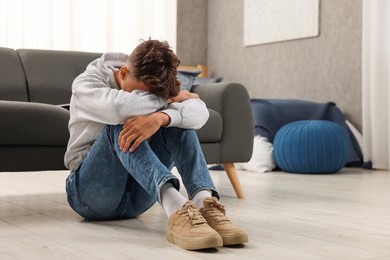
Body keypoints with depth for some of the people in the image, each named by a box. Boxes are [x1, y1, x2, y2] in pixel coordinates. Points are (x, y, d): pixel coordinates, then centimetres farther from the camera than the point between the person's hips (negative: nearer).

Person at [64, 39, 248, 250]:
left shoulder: (154, 87, 1)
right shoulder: (85, 84, -9)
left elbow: (200, 112, -21)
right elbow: (119, 107, -34)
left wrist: (160, 117, -42)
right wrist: (170, 98, -19)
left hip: (136, 198, 4)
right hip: (89, 191, -3)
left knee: (176, 119, -18)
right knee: (121, 124, -31)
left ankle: (205, 203, -39)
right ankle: (176, 209, -51)